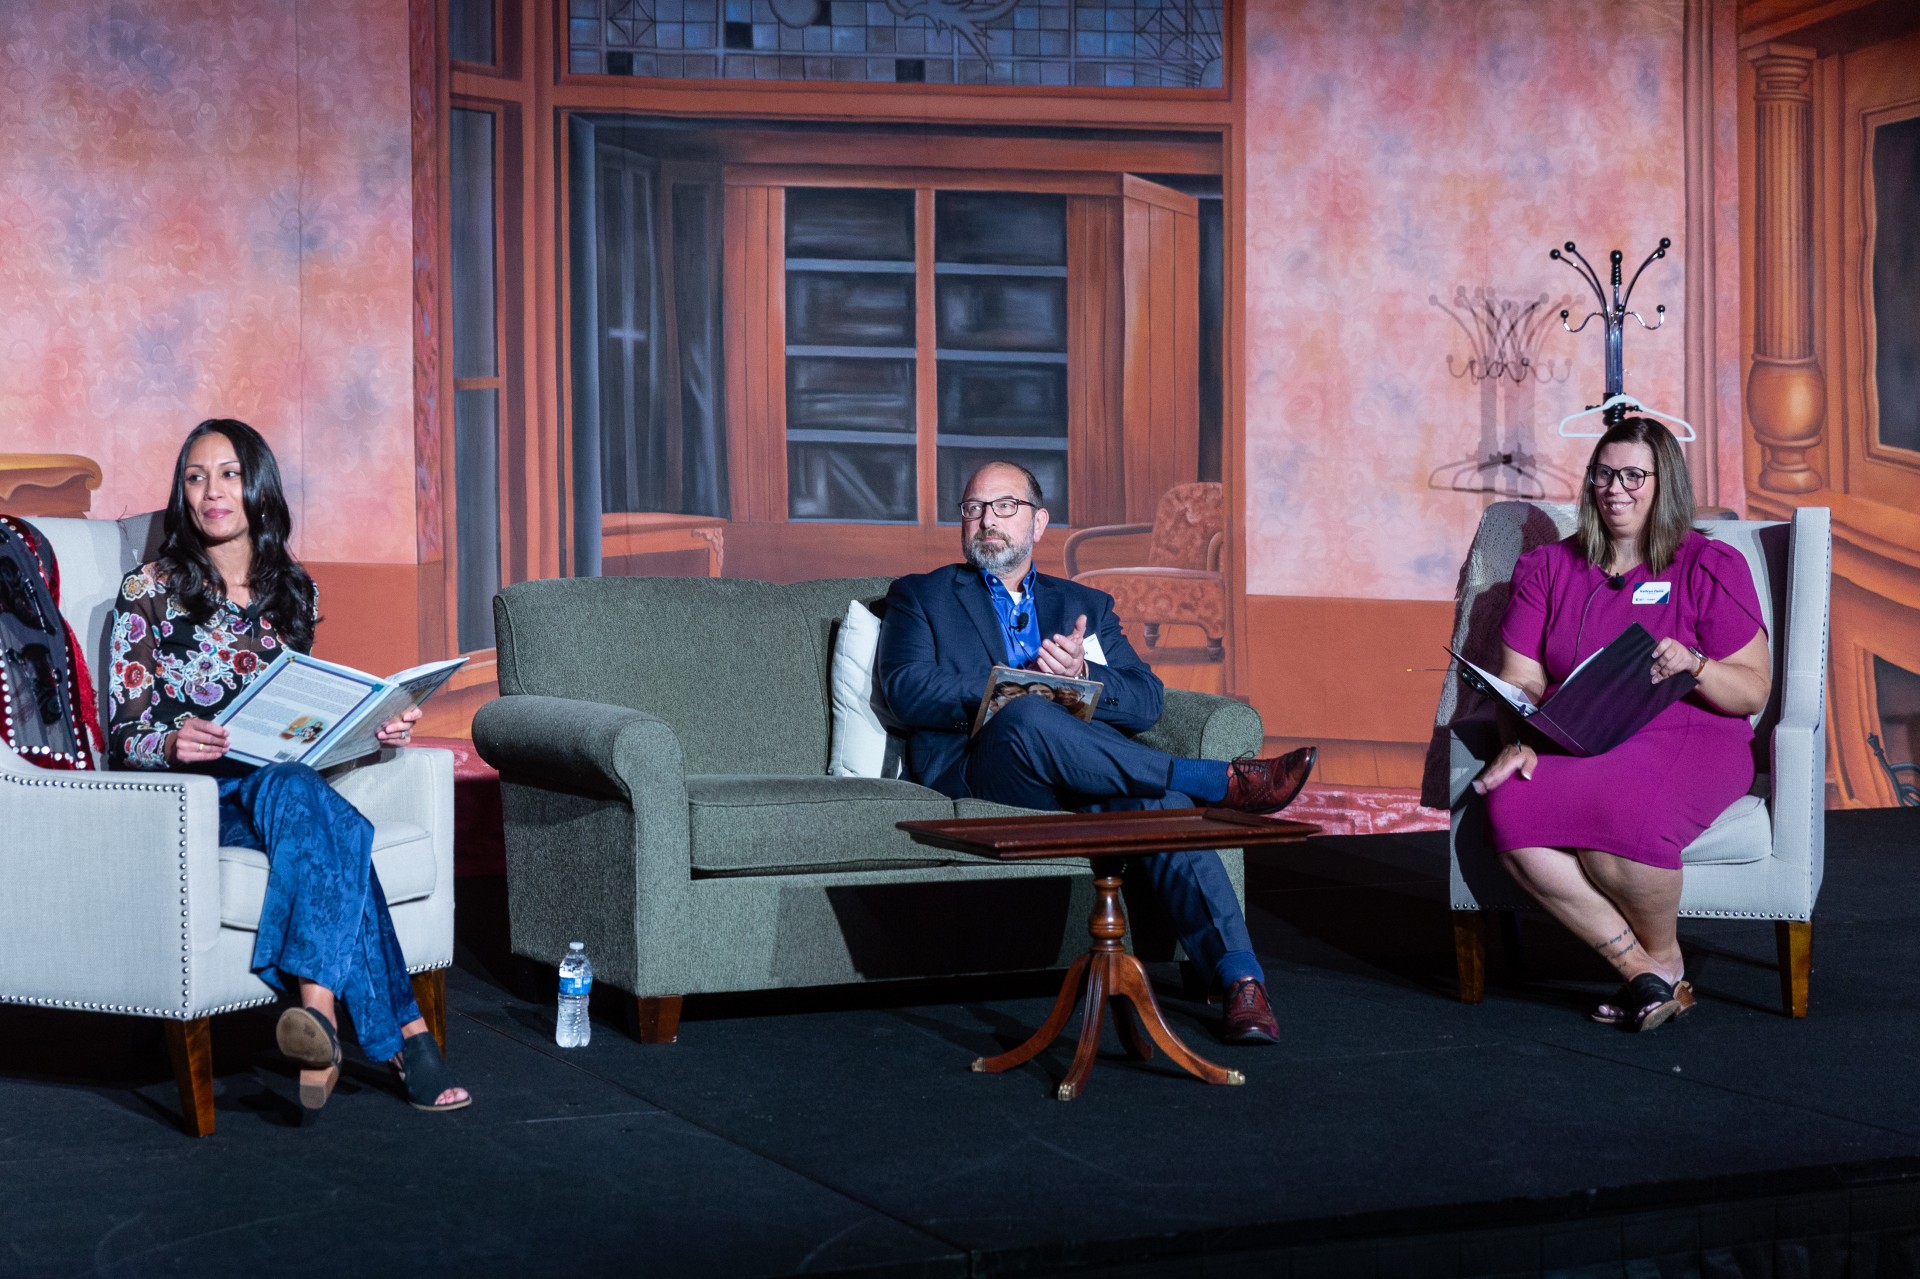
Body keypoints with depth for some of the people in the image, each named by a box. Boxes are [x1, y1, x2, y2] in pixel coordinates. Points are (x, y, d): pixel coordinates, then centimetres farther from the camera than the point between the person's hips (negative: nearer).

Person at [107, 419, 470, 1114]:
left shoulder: (293, 592, 17)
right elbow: (124, 732, -1)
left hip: (280, 781, 3)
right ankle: (403, 1033, -47)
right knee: (331, 822, -37)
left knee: (294, 791, -39)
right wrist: (173, 743, -25)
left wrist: (373, 729, 0)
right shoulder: (150, 592, 5)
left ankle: (319, 1007, -55)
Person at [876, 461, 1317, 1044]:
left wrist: (1082, 674, -10)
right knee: (1028, 716, -38)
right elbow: (907, 690, 1)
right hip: (976, 769, -2)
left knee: (1159, 799, -33)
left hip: (1087, 767, 2)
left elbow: (1146, 700, 13)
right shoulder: (920, 597, 21)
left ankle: (1240, 979, -41)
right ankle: (1224, 781, -31)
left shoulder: (1087, 605, 27)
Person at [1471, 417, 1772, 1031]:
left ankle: (1664, 957, -6)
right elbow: (1521, 679, 8)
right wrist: (1522, 739, -13)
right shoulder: (1547, 568, 15)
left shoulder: (1711, 567, 5)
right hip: (1576, 744, 4)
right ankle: (1642, 972, -18)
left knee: (1622, 814, -38)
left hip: (1687, 739, -3)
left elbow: (1752, 691, 2)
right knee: (1511, 811, -30)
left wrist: (1693, 666, -19)